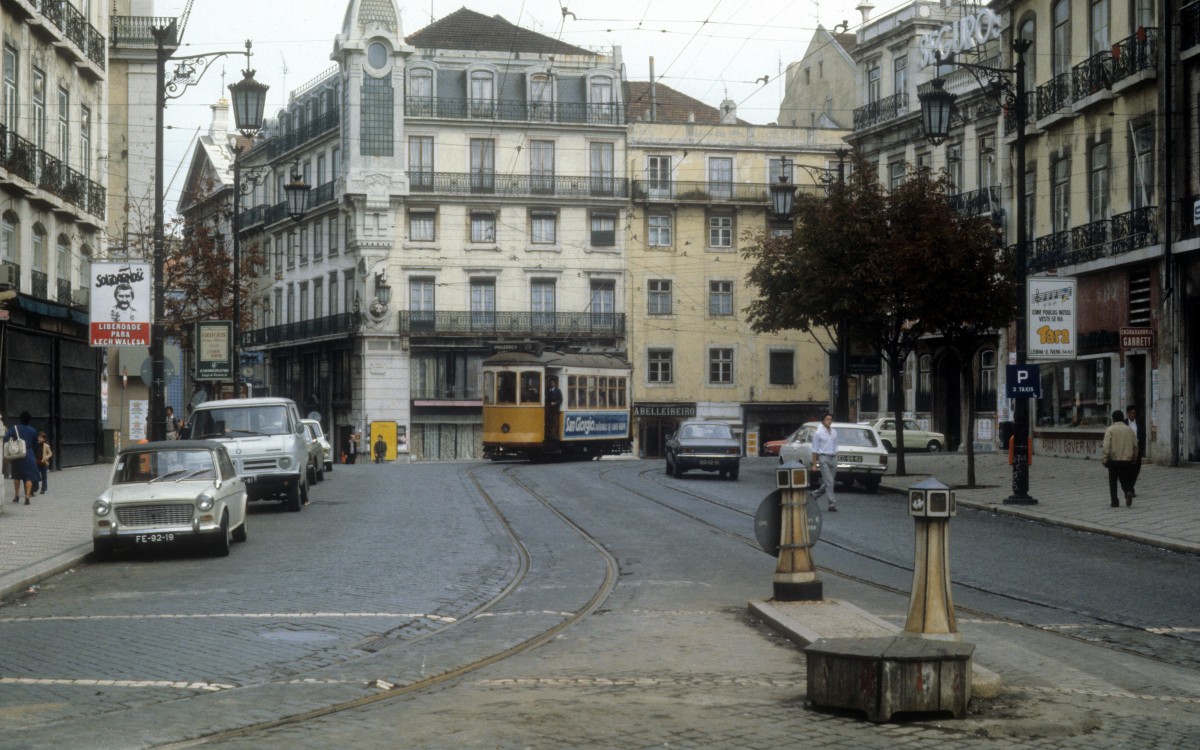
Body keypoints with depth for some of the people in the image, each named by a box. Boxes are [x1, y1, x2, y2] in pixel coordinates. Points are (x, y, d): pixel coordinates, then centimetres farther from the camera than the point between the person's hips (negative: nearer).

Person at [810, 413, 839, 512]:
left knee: (829, 482, 11)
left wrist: (836, 460, 13)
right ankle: (832, 504, -9)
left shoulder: (834, 432, 11)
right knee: (829, 482, -10)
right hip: (823, 458, -6)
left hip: (833, 458, 6)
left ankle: (814, 494, 32)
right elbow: (815, 450, -4)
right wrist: (814, 464, -6)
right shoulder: (818, 433, -4)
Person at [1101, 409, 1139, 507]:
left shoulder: (1110, 430, -7)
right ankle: (1129, 492, -16)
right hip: (1127, 460, 3)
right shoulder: (1129, 430, 5)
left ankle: (1114, 502, 8)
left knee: (1113, 482, 9)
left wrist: (1103, 460, -9)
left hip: (1113, 460, -3)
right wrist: (1134, 458, 20)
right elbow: (1135, 446, 9)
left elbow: (1106, 446, -14)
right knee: (1125, 480, 13)